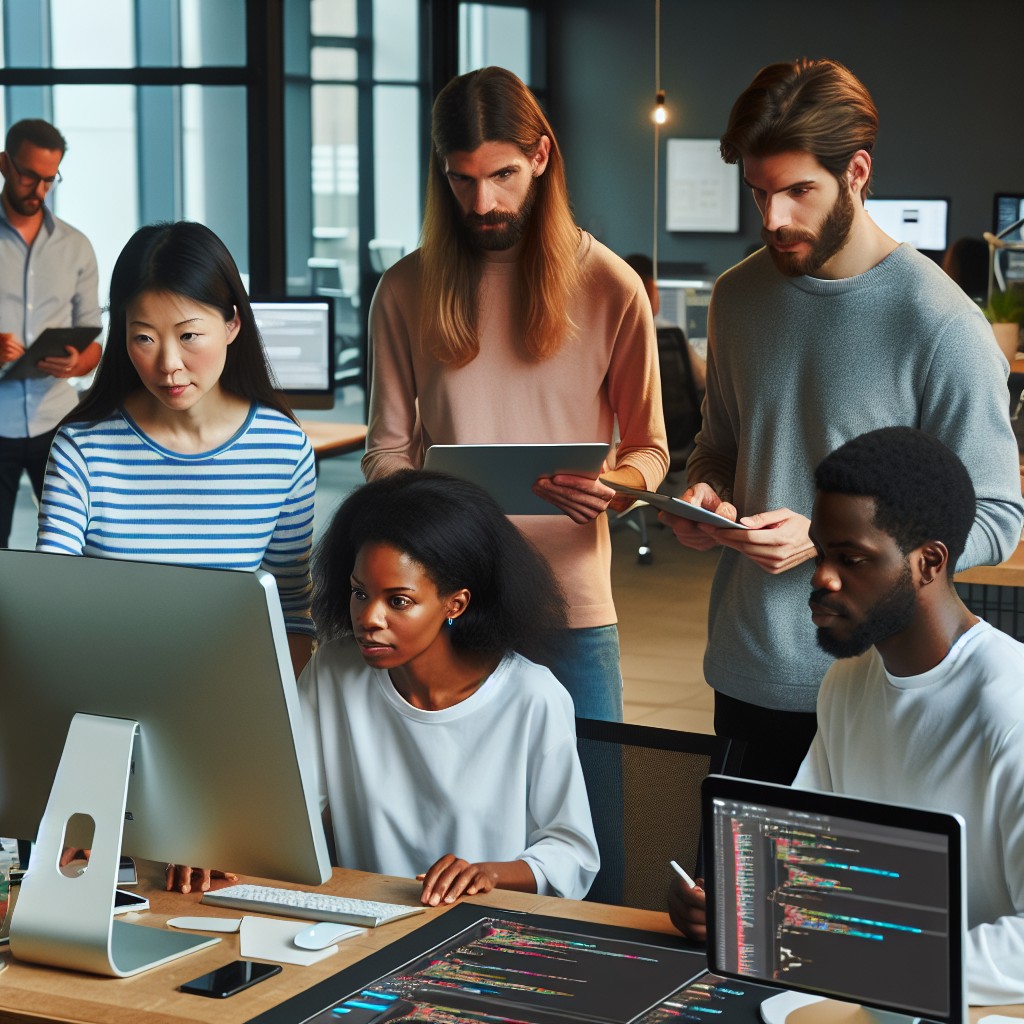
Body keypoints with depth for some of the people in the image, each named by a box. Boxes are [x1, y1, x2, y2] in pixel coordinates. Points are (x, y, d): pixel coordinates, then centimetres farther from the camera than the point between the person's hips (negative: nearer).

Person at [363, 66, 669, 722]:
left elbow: (649, 448, 5)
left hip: (573, 601, -1)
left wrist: (614, 489, -18)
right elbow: (387, 446, 7)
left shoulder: (610, 287, -1)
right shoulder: (406, 291, 4)